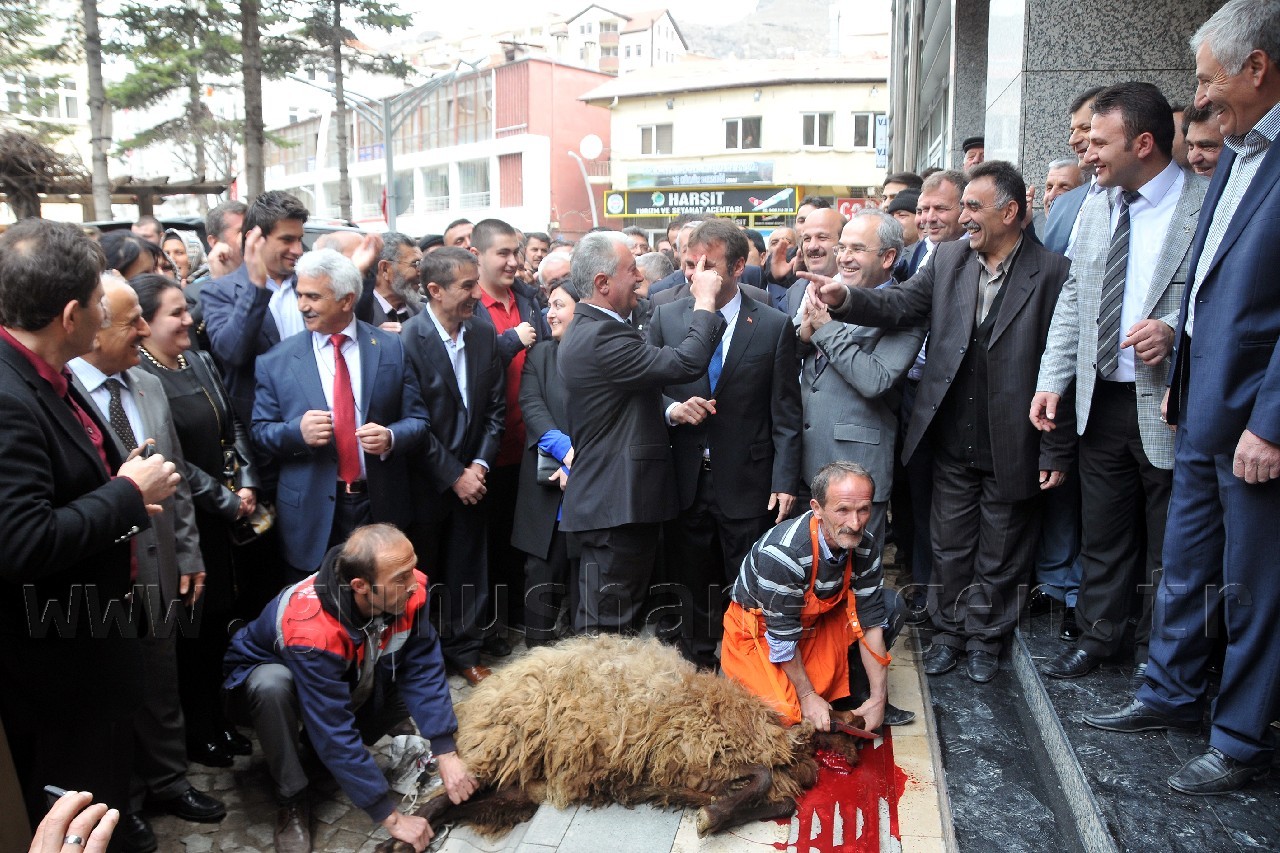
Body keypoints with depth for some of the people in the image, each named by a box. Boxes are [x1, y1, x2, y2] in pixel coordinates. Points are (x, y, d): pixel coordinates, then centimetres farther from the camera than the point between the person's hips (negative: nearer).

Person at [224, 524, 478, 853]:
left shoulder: (408, 590, -28)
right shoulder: (312, 630, -41)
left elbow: (423, 670, -24)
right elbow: (334, 733, -40)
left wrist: (447, 754, -33)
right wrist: (391, 817, -36)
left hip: (350, 681, 5)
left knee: (422, 668, -16)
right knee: (272, 684, -38)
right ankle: (292, 800, -15)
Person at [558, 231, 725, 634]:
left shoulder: (587, 330, 15)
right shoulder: (601, 336, -20)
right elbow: (686, 363, -24)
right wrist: (705, 299, -11)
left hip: (605, 499, 11)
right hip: (617, 506, -11)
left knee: (606, 619, 19)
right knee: (608, 625, -2)